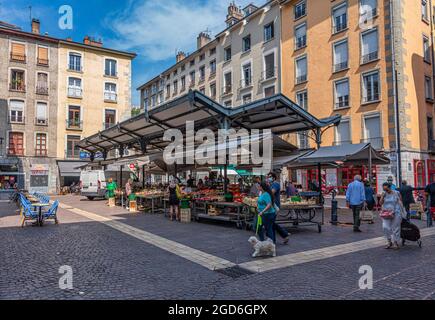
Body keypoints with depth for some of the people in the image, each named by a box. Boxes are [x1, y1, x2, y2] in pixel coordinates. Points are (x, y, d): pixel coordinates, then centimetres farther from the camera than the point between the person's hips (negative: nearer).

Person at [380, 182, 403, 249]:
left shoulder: (396, 193, 0)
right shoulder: (384, 194, 6)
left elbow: (400, 202, 3)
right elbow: (381, 203, 3)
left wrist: (401, 211, -3)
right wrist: (383, 196, -11)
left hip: (396, 213, -2)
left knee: (395, 228, 2)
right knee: (385, 227, -7)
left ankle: (395, 242, 15)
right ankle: (389, 241, 9)